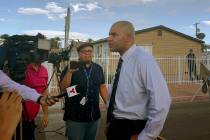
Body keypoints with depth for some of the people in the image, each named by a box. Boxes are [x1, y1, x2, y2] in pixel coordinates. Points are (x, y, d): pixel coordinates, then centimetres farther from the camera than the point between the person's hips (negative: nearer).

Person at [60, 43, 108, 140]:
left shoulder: (98, 68, 6)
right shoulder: (71, 67, -6)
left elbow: (102, 87, 11)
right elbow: (63, 88, -11)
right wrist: (69, 72, -25)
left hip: (94, 116, 4)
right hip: (75, 116, -4)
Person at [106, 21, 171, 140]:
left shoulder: (143, 59, -20)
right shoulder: (122, 61, 4)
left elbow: (161, 102, -27)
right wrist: (111, 122, 12)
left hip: (132, 129, -7)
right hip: (115, 126, 8)